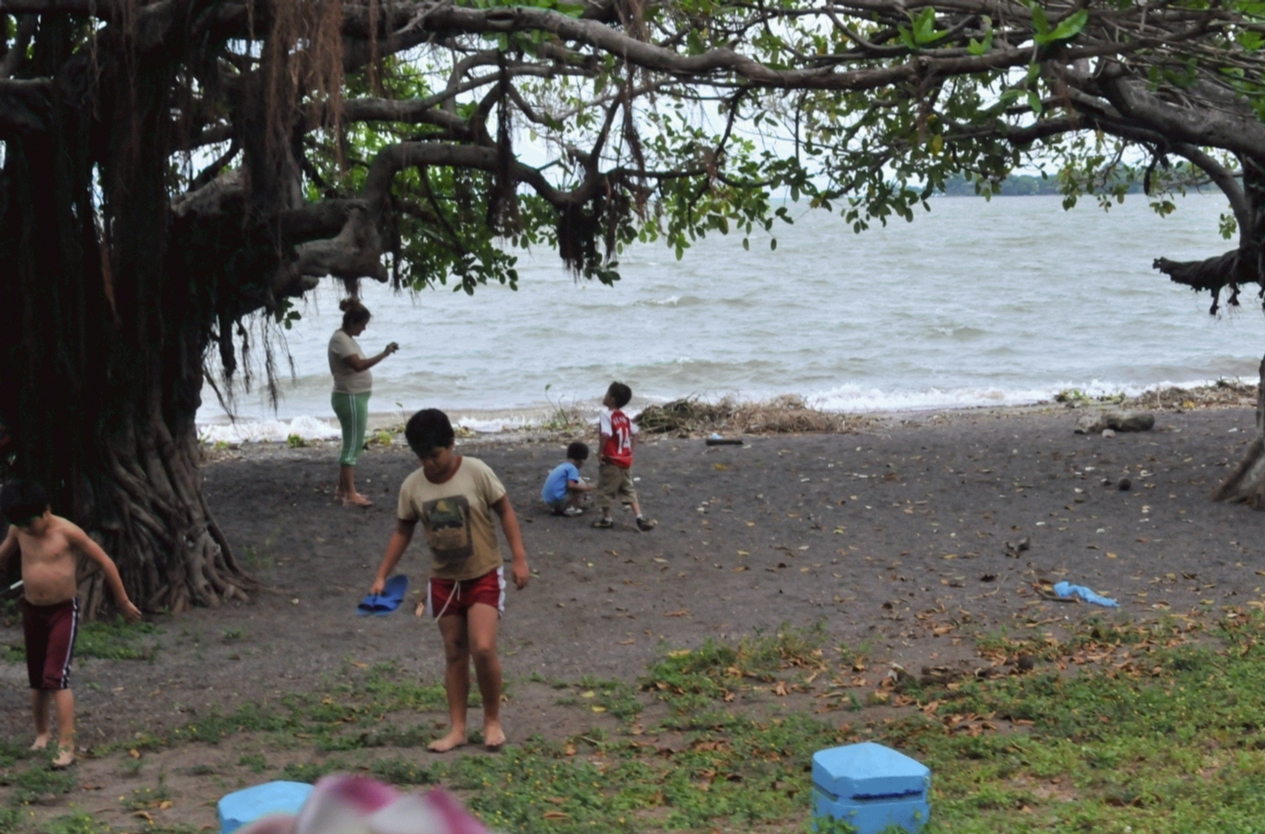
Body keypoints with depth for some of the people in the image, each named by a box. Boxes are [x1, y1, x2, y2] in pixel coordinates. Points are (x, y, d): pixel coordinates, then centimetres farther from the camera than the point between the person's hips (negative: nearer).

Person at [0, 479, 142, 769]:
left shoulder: (67, 532, -17)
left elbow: (104, 562, -11)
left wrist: (123, 601, -5)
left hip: (63, 611, -5)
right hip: (32, 611, 5)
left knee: (57, 678, -14)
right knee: (37, 680, 14)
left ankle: (66, 745, -14)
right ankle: (42, 734, 33)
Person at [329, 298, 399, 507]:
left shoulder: (347, 338, 14)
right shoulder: (340, 339, -17)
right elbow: (358, 365, -29)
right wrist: (384, 354, -32)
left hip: (355, 397, 11)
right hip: (350, 398, -11)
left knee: (352, 445, 14)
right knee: (353, 446, -8)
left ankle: (342, 490, 19)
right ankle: (350, 495, -7)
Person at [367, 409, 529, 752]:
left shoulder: (477, 472, -15)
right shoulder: (412, 486, -5)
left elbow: (505, 511, -8)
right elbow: (403, 531, 6)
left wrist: (519, 558, -14)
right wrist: (382, 575, 3)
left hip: (483, 576, -3)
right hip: (444, 581, 3)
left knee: (482, 648, -13)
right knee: (454, 653, 8)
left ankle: (493, 720, 6)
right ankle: (457, 728, 16)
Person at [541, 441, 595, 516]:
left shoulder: (562, 466, 20)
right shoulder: (572, 469, -8)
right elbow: (571, 485, -23)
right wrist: (586, 488, -10)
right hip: (559, 499, -9)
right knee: (580, 482, -4)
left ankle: (559, 509, 12)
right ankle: (570, 508, -4)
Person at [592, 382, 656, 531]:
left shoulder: (606, 415, -17)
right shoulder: (624, 417, 7)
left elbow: (605, 435, -30)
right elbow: (634, 432, 14)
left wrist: (600, 452, -19)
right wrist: (630, 450, 15)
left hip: (610, 461, -7)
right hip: (625, 460, 7)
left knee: (606, 490, 9)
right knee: (628, 489, 14)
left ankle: (607, 519, 18)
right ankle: (640, 518, 6)